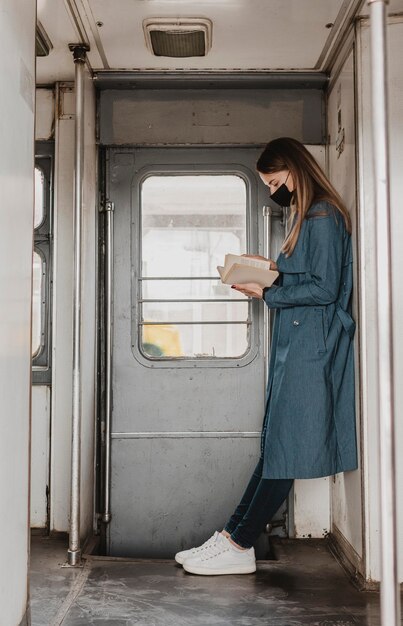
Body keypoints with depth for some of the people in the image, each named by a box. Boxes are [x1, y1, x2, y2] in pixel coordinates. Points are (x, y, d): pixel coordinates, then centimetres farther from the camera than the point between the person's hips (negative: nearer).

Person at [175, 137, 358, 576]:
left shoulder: (324, 217, -10)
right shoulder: (307, 216, 20)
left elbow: (323, 289, -17)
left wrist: (266, 294, -10)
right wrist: (274, 266, 11)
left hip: (310, 346, -10)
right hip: (294, 344, 10)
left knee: (283, 447, -5)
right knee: (275, 445, 6)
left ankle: (237, 545, 0)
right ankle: (233, 538, 8)